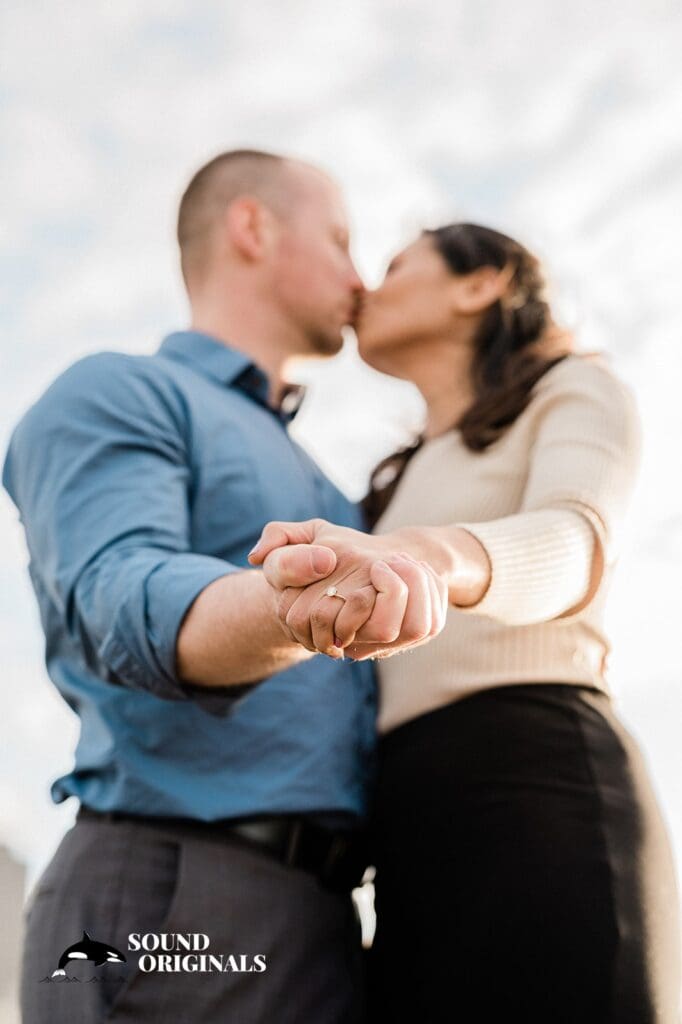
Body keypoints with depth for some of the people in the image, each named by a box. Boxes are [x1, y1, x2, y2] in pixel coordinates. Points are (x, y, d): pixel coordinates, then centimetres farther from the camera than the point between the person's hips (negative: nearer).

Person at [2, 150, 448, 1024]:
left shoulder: (319, 490, 28)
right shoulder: (113, 394, 2)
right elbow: (128, 606, -19)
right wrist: (291, 608, -39)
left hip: (313, 920, 8)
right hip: (163, 897, -8)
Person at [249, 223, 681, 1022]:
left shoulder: (575, 390, 12)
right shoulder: (402, 484, 34)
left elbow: (576, 546, -12)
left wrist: (422, 556, -32)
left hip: (537, 776, -6)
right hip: (410, 817, 6)